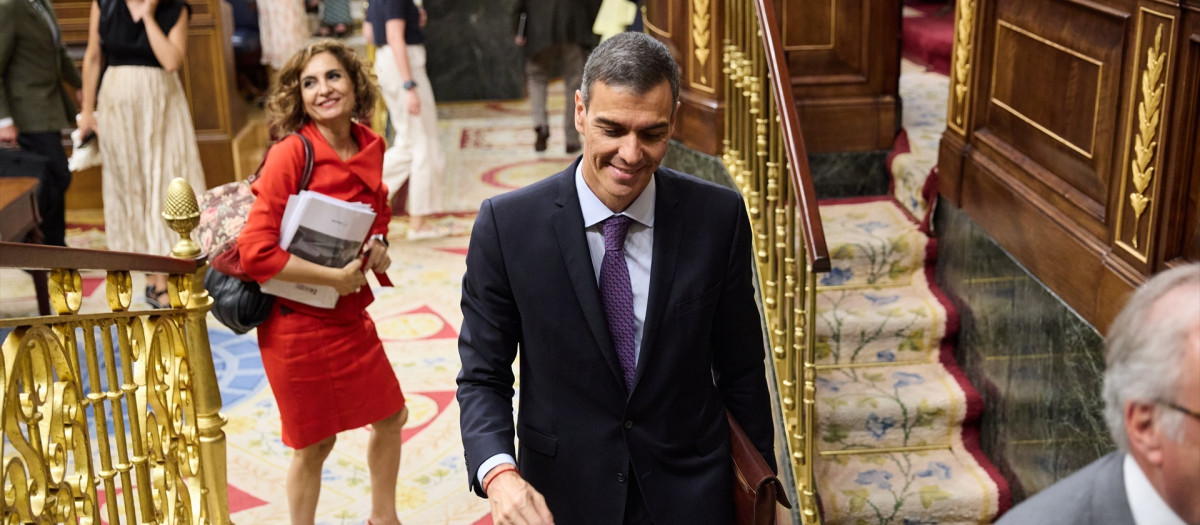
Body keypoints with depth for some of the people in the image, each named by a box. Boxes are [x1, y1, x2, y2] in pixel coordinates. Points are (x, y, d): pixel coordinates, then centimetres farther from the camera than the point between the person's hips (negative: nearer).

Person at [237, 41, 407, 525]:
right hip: (298, 322, -7)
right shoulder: (290, 154, -20)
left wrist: (377, 245, -2)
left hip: (350, 317, 7)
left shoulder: (370, 147, 0)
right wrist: (334, 277, -23)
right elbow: (255, 252, -26)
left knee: (391, 416, 20)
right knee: (314, 444, 7)